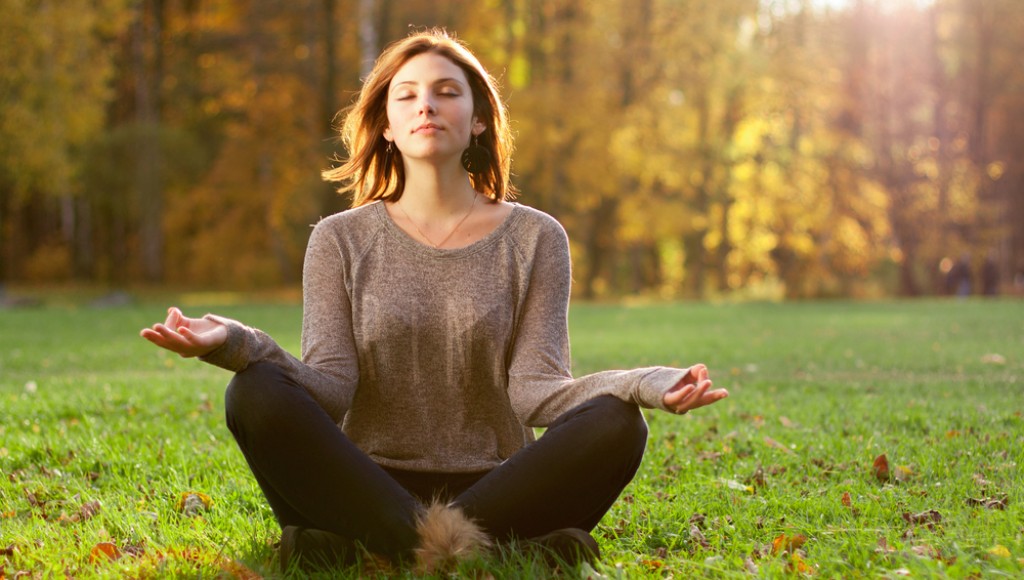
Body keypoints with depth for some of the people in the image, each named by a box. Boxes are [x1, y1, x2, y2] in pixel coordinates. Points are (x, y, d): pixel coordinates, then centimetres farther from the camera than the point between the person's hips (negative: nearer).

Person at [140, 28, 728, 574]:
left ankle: (356, 546, -31)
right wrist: (236, 344, -24)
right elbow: (330, 386, -4)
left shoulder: (534, 238, 7)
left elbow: (534, 388, -4)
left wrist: (648, 384, -23)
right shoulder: (342, 239, 8)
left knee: (617, 425, -27)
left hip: (495, 485, 0)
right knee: (258, 394, -26)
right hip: (368, 488, 0)